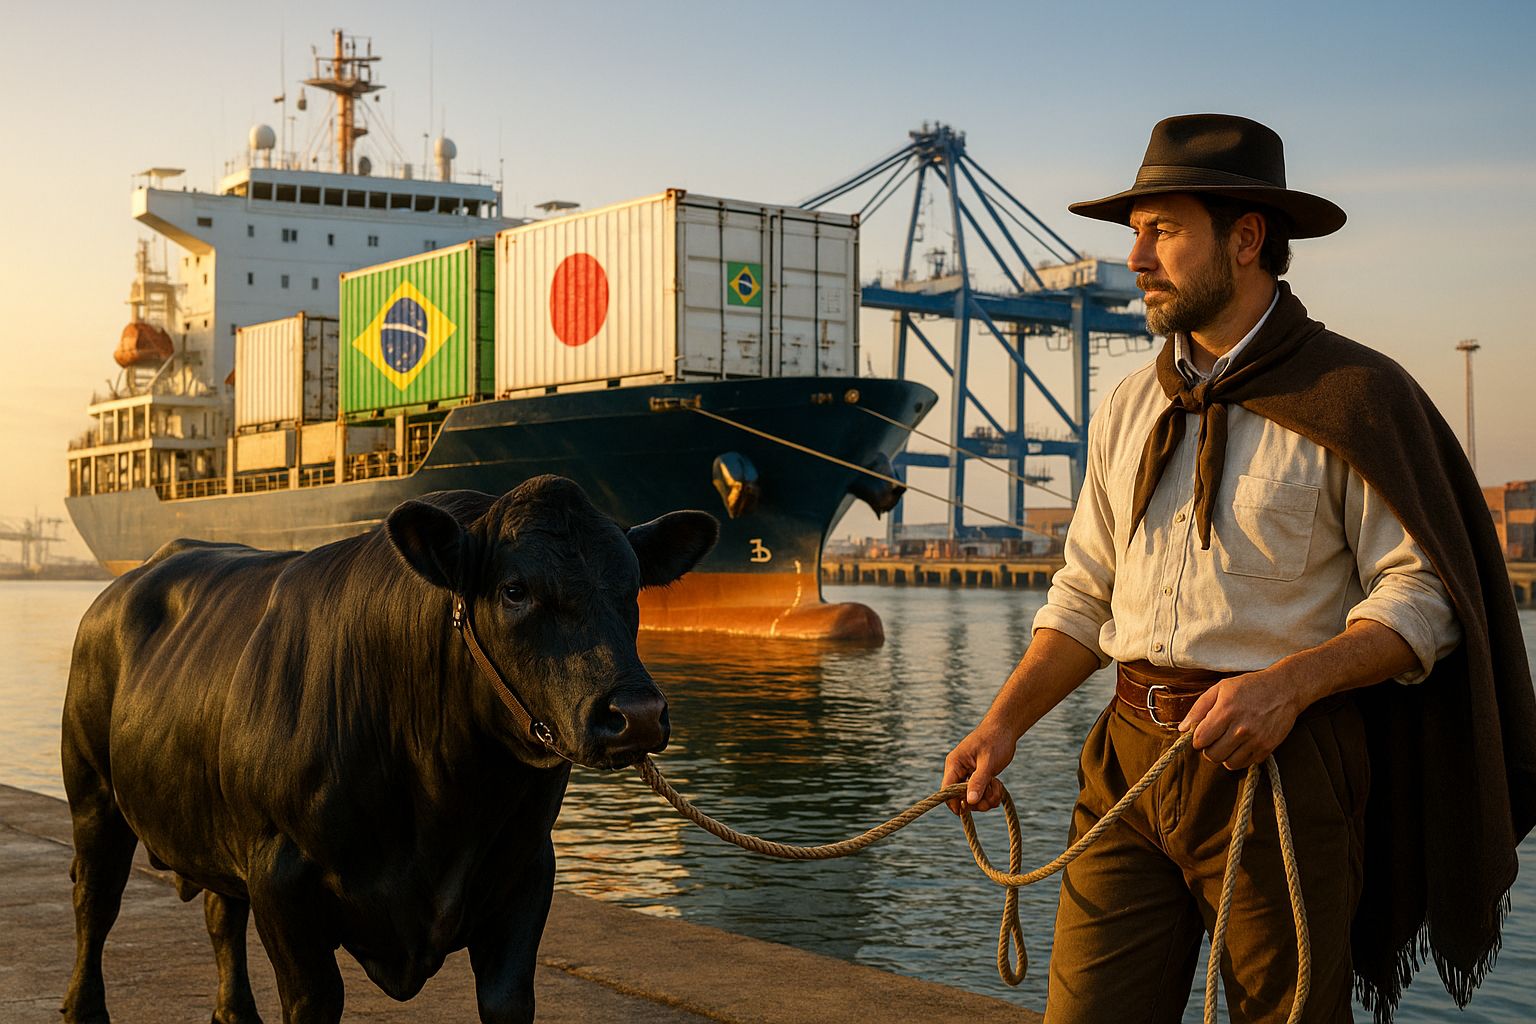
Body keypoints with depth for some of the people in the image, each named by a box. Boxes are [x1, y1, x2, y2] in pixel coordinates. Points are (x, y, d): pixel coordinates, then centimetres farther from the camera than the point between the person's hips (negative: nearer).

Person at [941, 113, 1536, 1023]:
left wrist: (1288, 683, -22)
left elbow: (1420, 597, -6)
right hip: (1129, 762, 5)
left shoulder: (1353, 399, -3)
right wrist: (1002, 725, 2)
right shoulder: (1131, 410, 13)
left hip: (1279, 765, -4)